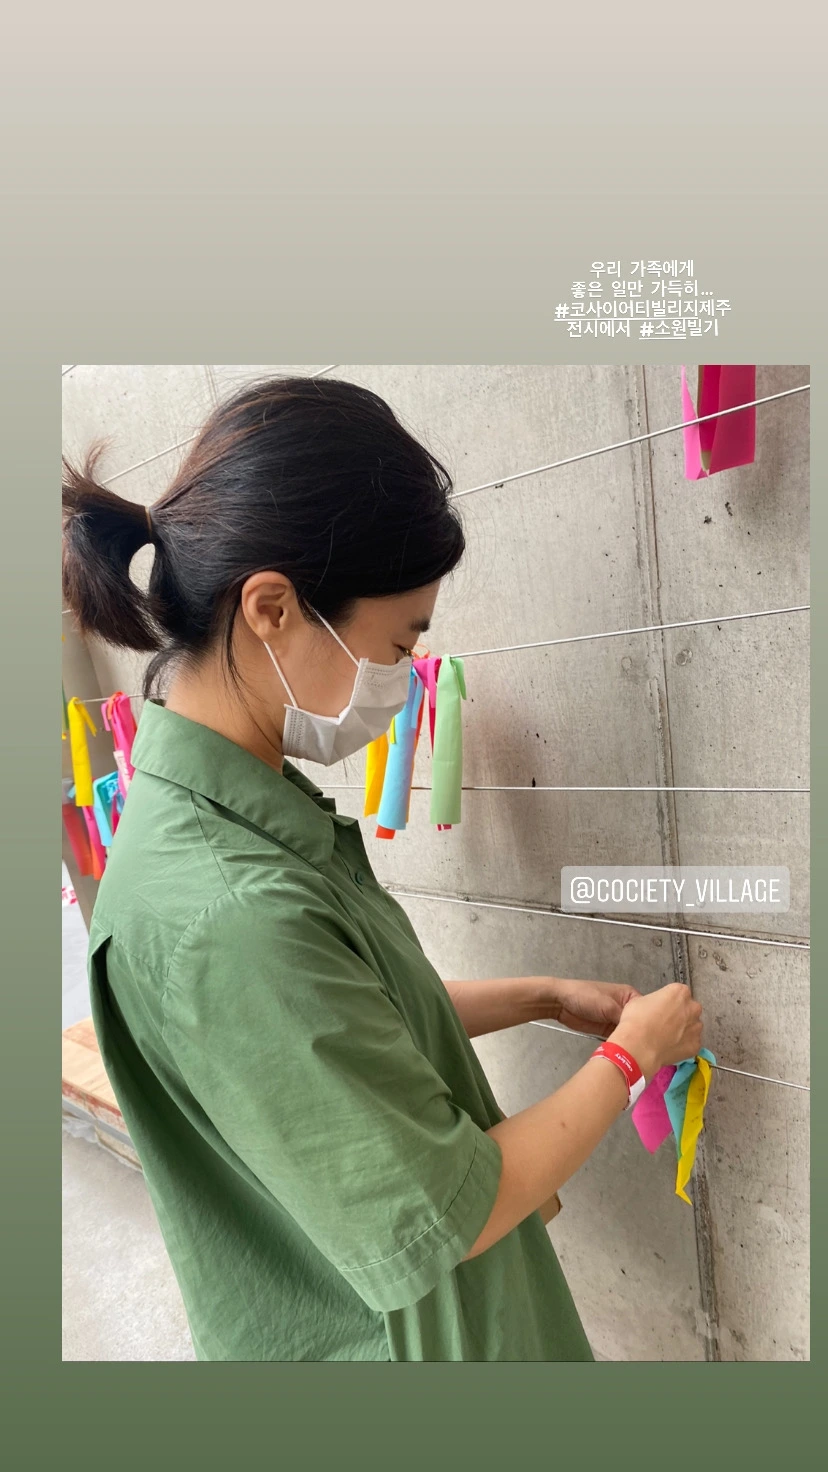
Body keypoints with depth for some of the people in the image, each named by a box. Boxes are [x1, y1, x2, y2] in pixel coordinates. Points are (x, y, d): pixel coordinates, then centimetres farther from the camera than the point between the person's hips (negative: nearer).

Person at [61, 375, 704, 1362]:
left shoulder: (246, 804, -8)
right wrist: (631, 1053, -14)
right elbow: (447, 1220, -26)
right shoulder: (227, 918, -37)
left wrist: (545, 997, 1)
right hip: (372, 1334, -7)